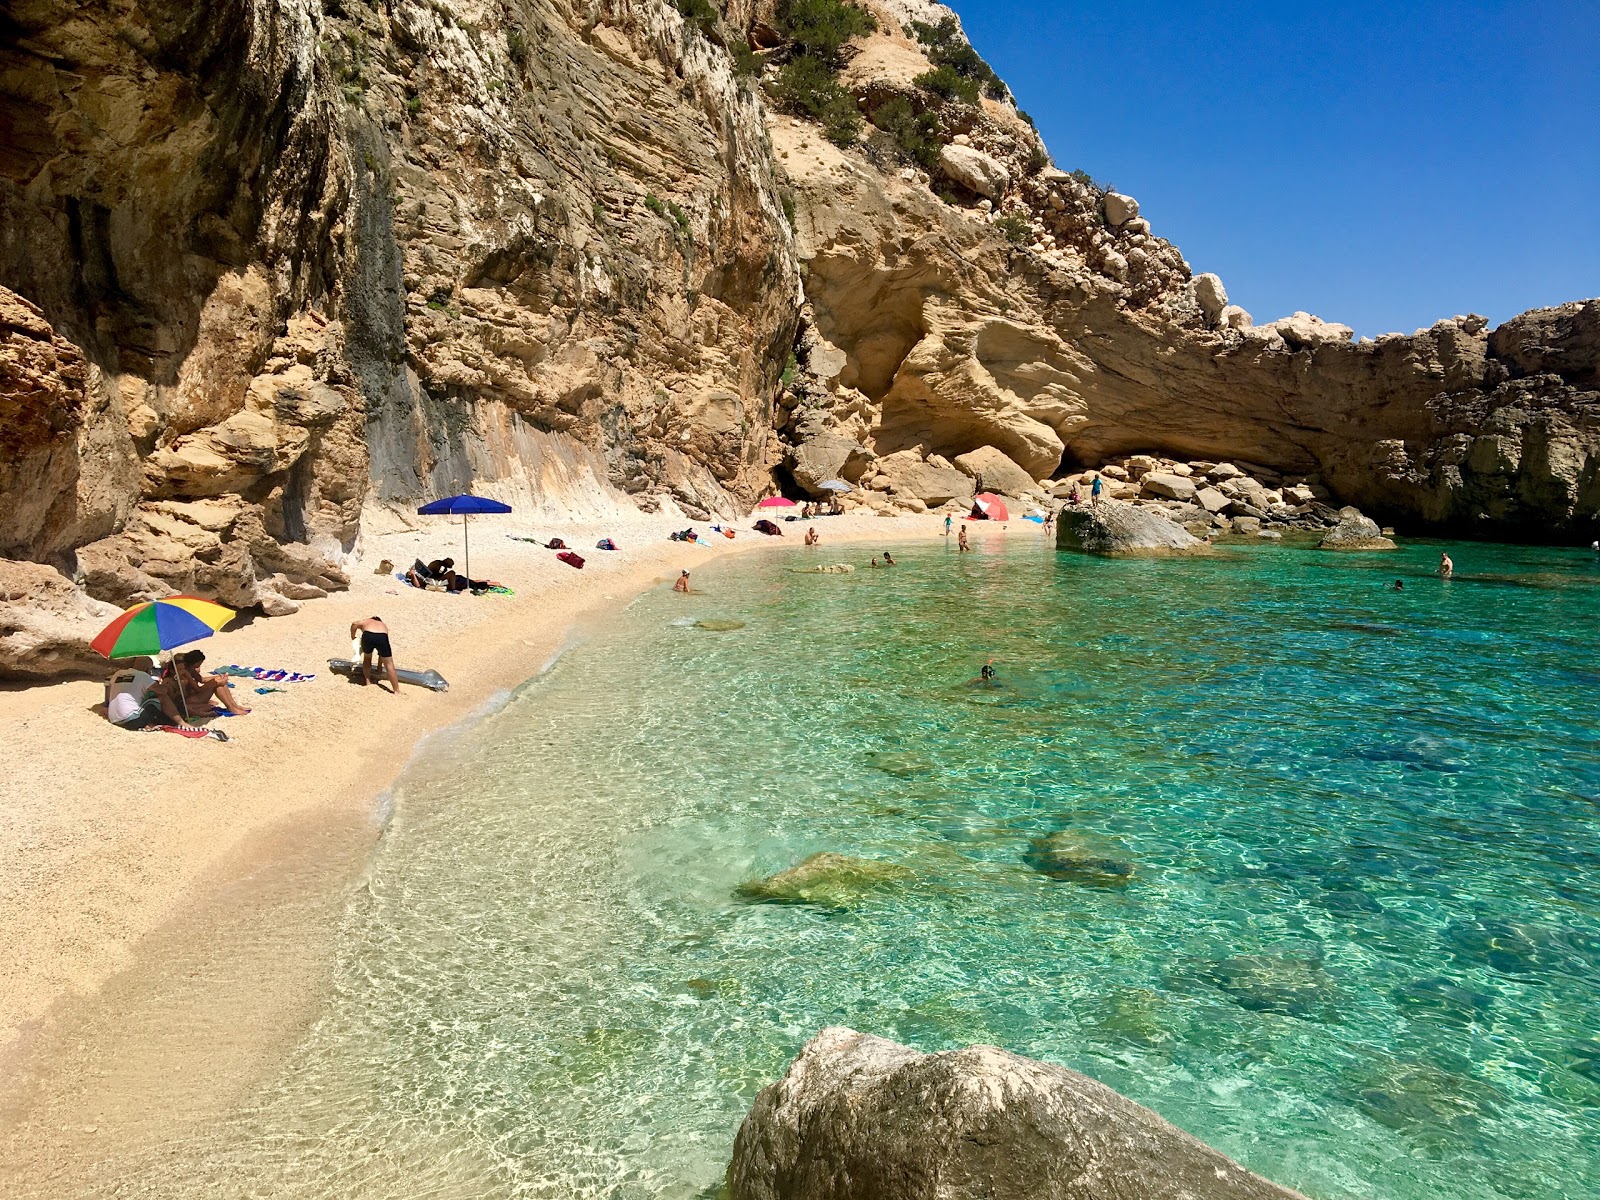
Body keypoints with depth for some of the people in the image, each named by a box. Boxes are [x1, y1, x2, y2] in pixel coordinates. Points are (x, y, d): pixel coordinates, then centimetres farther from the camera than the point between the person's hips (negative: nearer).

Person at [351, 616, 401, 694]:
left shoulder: (366, 622, 38)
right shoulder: (383, 626, 40)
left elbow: (354, 624, 13)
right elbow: (382, 652, 41)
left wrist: (353, 638, 27)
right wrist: (379, 666, 49)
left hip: (368, 636, 0)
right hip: (382, 637, 0)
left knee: (367, 658, 31)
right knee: (389, 664, 11)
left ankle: (367, 683, 35)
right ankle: (397, 691, 13)